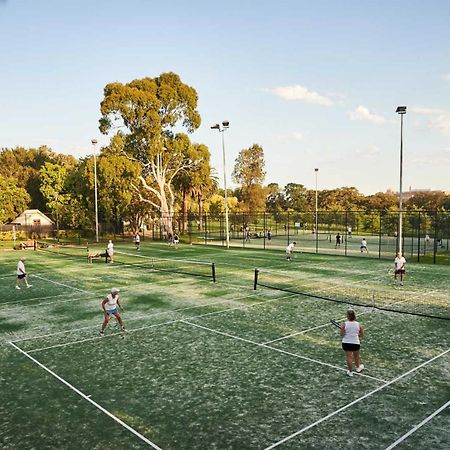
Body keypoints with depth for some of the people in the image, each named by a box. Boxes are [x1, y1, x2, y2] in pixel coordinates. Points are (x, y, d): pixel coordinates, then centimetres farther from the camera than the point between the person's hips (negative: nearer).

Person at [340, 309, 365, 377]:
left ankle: (350, 371, 19)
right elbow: (362, 334, -2)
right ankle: (358, 367, 47)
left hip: (346, 343, -2)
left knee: (349, 357, 9)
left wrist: (341, 329, 4)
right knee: (356, 356, 25)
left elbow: (342, 334, -15)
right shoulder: (358, 324, -10)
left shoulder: (344, 324, -17)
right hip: (356, 343, 2)